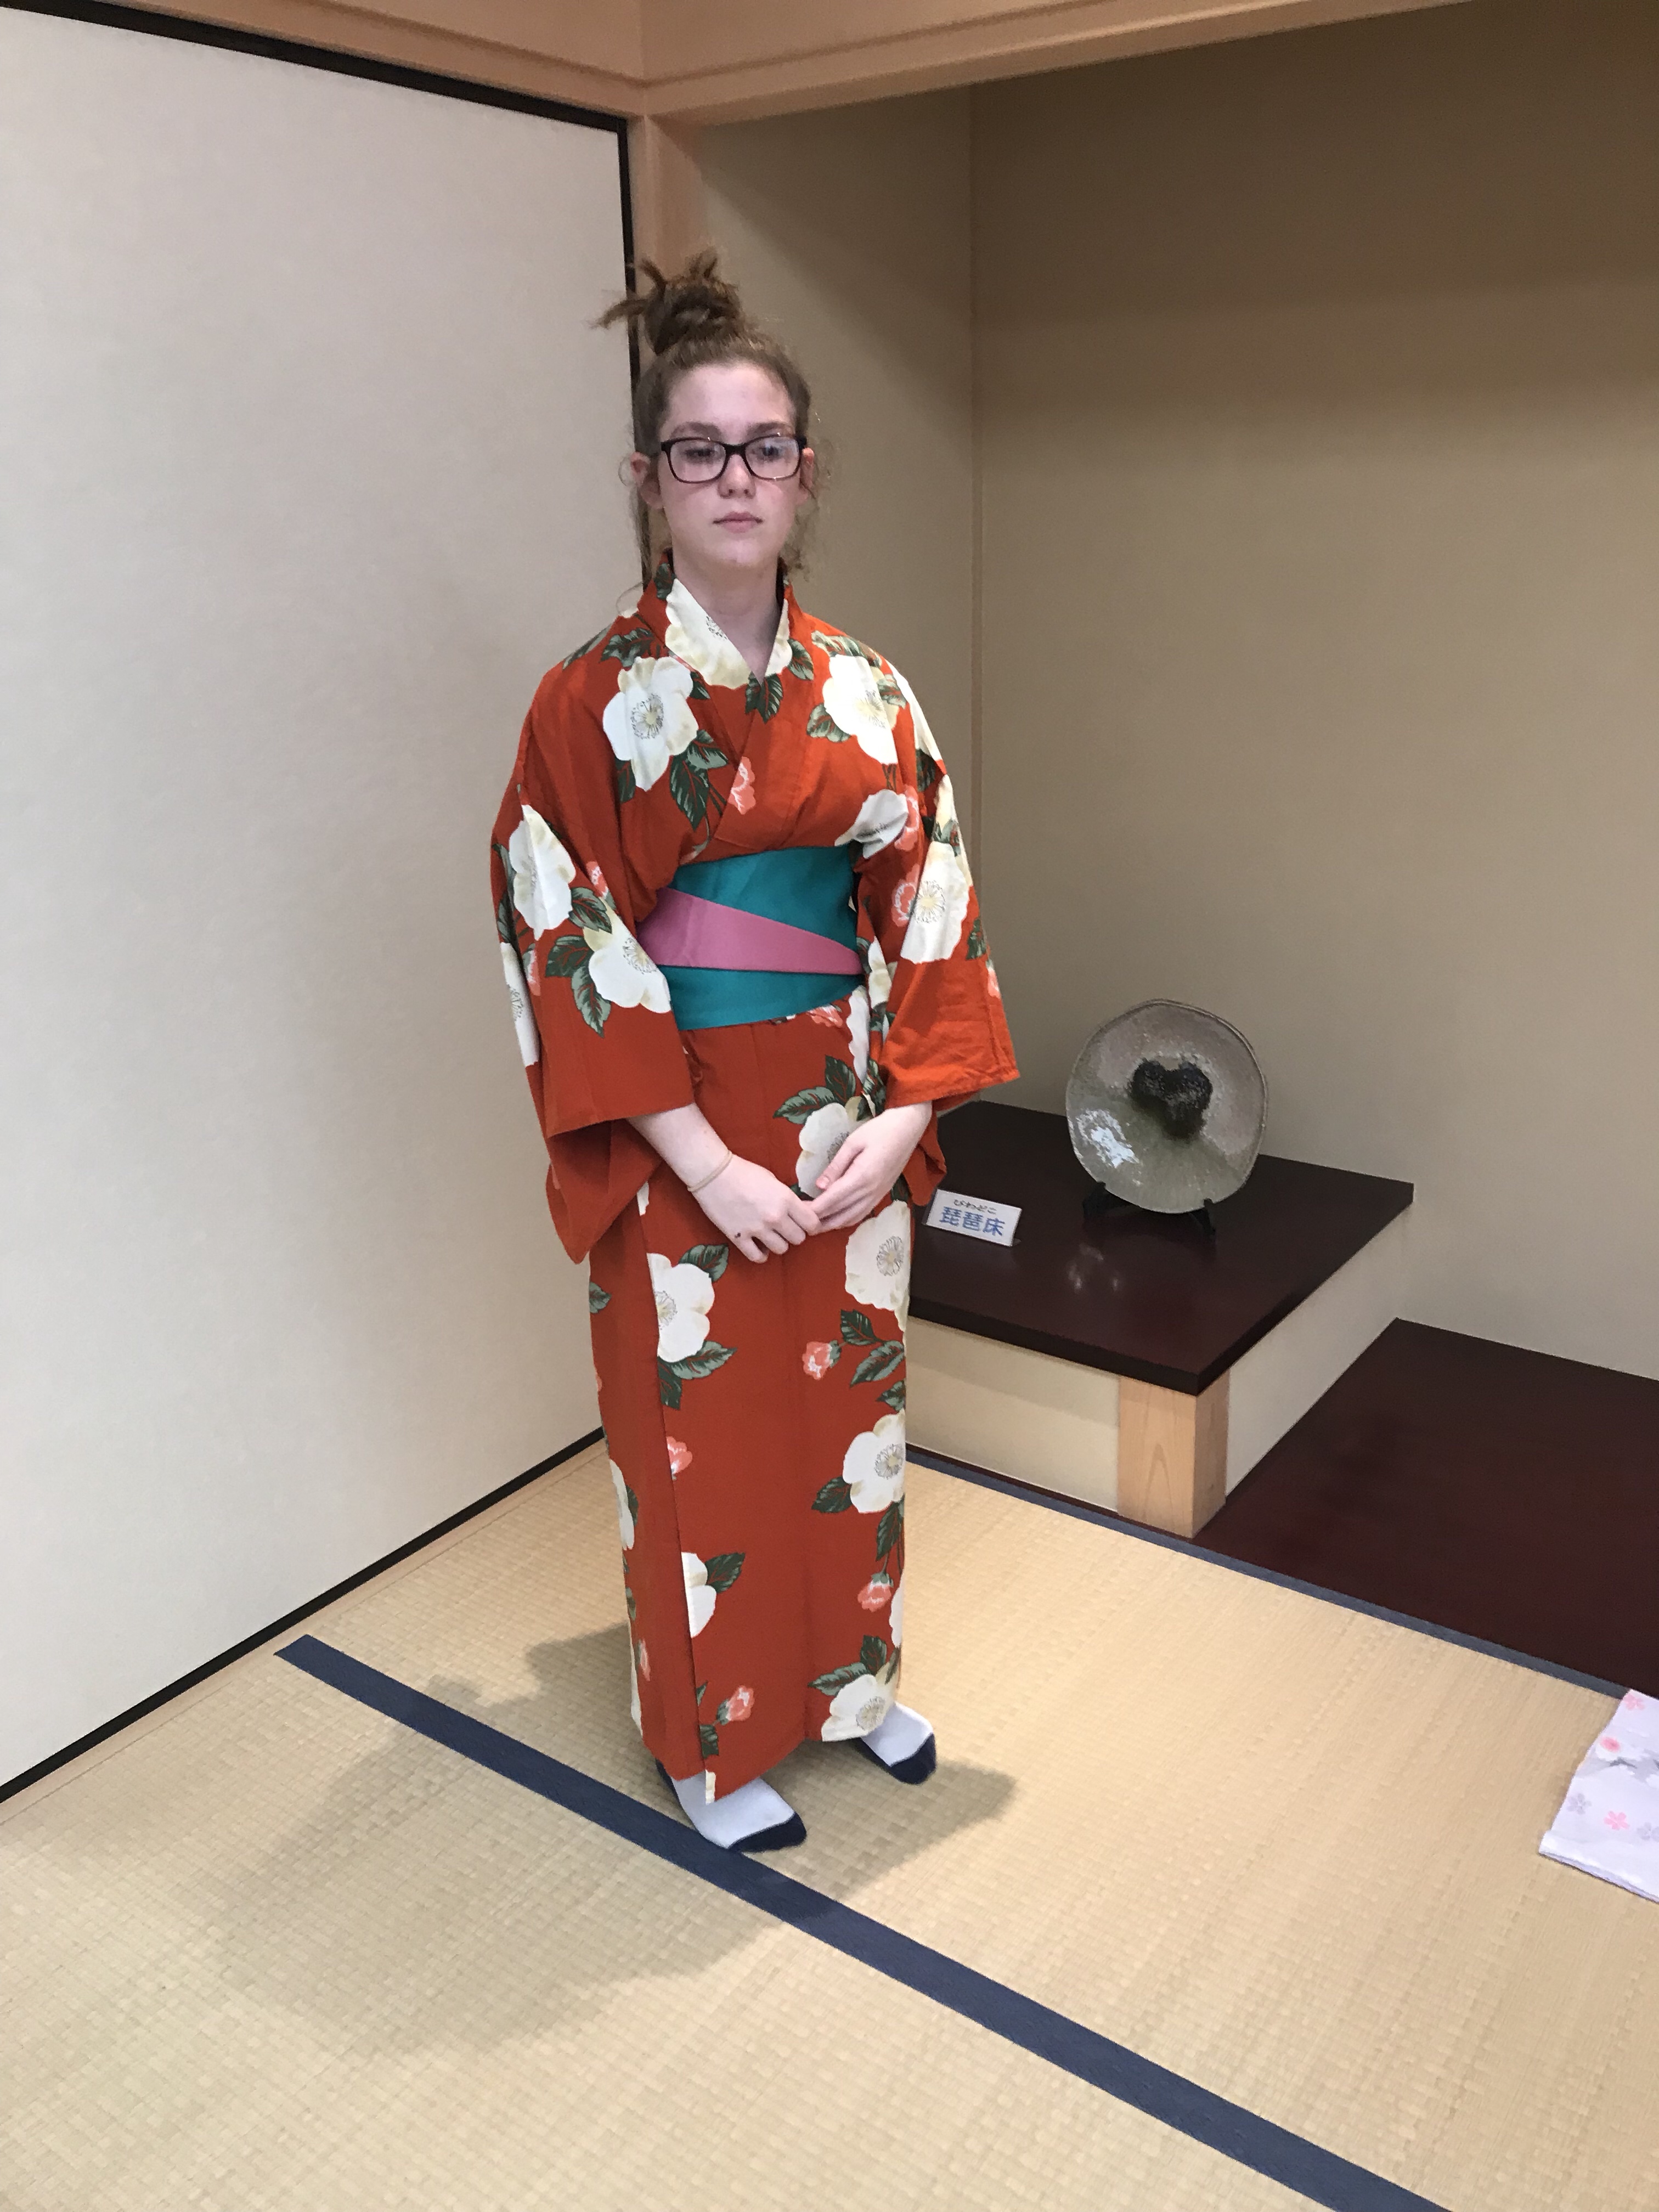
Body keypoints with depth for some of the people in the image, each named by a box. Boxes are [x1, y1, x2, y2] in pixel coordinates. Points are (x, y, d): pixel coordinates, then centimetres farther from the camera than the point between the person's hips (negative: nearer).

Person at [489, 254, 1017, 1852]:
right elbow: (566, 944, -13)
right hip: (683, 1143, -4)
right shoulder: (593, 700, -9)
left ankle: (851, 1674, 43)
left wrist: (904, 1110, -9)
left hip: (850, 1121, 4)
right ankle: (712, 1742, 33)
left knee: (849, 1402, 18)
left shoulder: (866, 691, 3)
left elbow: (929, 906, 3)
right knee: (701, 1435, 10)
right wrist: (707, 1162, -17)